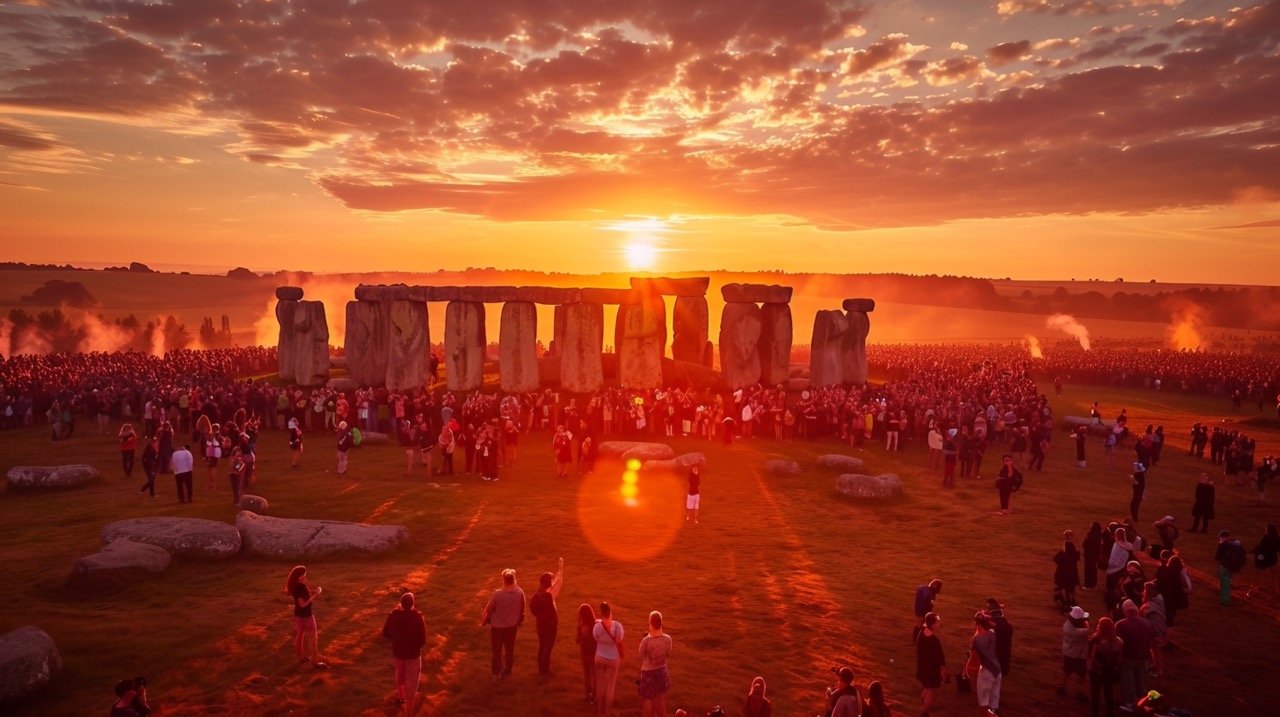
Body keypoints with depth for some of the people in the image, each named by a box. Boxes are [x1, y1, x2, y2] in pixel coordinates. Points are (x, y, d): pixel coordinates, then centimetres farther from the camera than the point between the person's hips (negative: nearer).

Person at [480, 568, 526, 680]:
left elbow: (488, 609, -16)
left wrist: (483, 621, 3)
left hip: (497, 626, -3)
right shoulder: (519, 592, -20)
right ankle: (507, 671, 36)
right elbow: (522, 609, -6)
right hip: (512, 625, 3)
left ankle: (496, 673, 31)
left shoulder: (497, 594, -30)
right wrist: (520, 621, 13)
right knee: (509, 649, 21)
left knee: (497, 650, 17)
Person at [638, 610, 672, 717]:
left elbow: (641, 658, -14)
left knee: (648, 699, 15)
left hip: (648, 672, -4)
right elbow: (668, 653, 1)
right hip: (661, 671, 4)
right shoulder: (667, 639, -17)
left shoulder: (645, 641, -28)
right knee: (660, 698, 23)